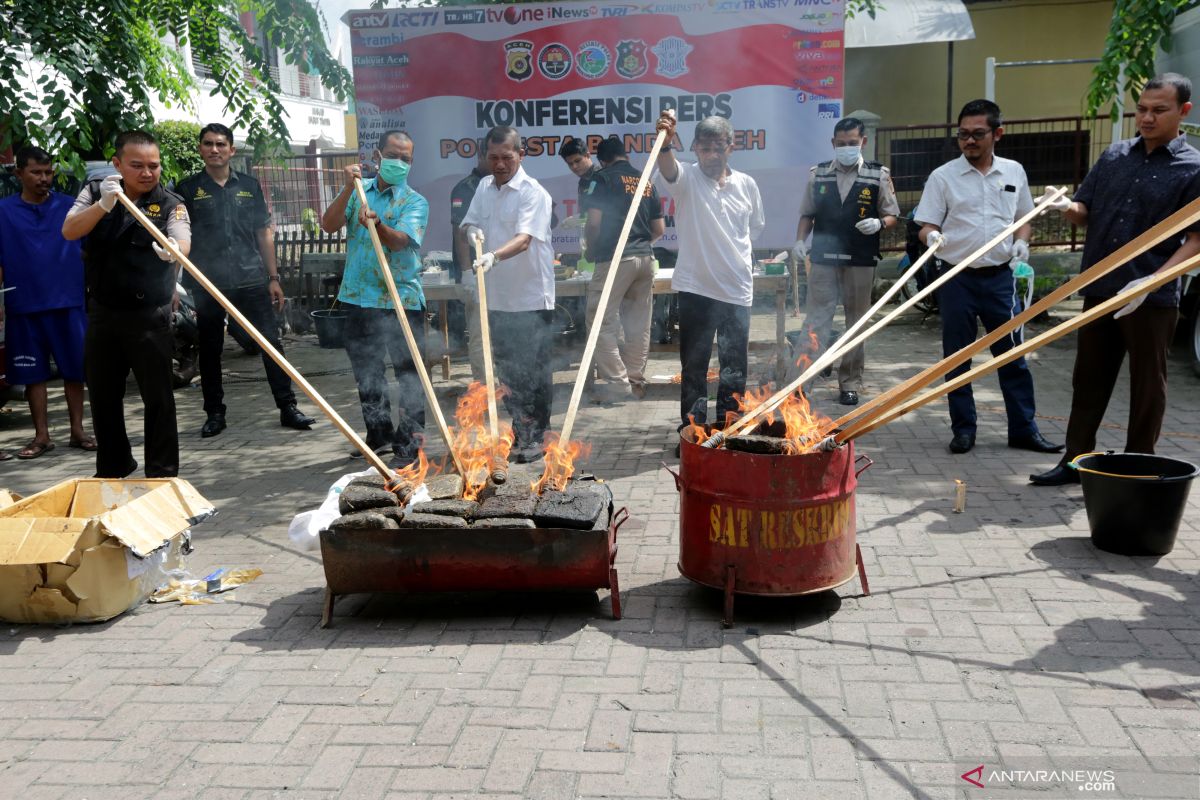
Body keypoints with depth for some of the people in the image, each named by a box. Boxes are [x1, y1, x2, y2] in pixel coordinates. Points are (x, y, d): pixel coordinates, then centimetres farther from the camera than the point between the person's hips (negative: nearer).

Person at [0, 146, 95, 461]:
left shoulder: (70, 207, 3)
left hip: (69, 303, 0)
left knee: (75, 369, 5)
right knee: (33, 373, 7)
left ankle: (77, 429, 16)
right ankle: (41, 435, 16)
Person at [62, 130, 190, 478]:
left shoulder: (171, 203, -5)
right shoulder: (95, 192, 3)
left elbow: (182, 243, -23)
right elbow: (69, 231, -11)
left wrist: (173, 250, -47)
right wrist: (103, 205, -28)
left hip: (149, 315, -3)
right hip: (102, 312, 4)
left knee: (158, 396, -3)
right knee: (103, 396, 13)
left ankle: (163, 474, 7)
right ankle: (112, 469, 30)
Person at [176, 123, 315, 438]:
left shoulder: (249, 185, 11)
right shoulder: (188, 188, 6)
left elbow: (264, 234, 13)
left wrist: (273, 278, 7)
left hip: (252, 280, 1)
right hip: (207, 284, -1)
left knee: (271, 342, -2)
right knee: (209, 350, 7)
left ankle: (287, 407, 4)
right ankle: (215, 413, 18)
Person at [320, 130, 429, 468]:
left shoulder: (414, 202, -1)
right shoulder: (358, 190, 10)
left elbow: (400, 240, -19)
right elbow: (329, 225, -2)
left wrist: (377, 224, -38)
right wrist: (348, 188, -12)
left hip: (402, 300, -4)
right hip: (359, 298, 5)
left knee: (408, 374, -2)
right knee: (366, 372, 15)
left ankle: (408, 444, 6)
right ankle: (379, 433, 31)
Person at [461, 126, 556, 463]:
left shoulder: (533, 193, -14)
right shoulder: (484, 186, 8)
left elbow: (524, 239, -27)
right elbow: (470, 222, 15)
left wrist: (494, 256, -45)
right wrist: (473, 231, -9)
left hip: (531, 298, -6)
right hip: (497, 296, 7)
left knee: (535, 370, 2)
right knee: (506, 369, 12)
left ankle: (536, 436, 14)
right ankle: (519, 432, 25)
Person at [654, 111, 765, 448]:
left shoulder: (746, 184, 5)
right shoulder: (687, 177, -4)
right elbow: (667, 167, -28)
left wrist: (737, 255, 12)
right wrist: (665, 141, -49)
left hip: (738, 289, 3)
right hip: (696, 287, -3)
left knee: (735, 366, 11)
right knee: (693, 365, 4)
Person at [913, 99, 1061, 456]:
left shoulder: (1014, 172, 8)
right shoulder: (943, 176, -1)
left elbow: (1024, 218, 18)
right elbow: (926, 226, -3)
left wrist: (1021, 241, -2)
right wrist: (932, 236, -25)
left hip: (1000, 276, 2)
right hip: (957, 278, -2)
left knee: (1012, 354, 5)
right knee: (957, 358, 5)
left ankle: (1024, 428, 15)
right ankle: (963, 429, 16)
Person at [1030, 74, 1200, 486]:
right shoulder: (1115, 156, 10)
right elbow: (1084, 212, 14)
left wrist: (1152, 281, -20)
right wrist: (1067, 207, -10)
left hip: (1153, 298, -4)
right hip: (1099, 291, 5)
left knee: (1147, 385, 6)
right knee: (1088, 378, 10)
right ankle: (1075, 460, 19)